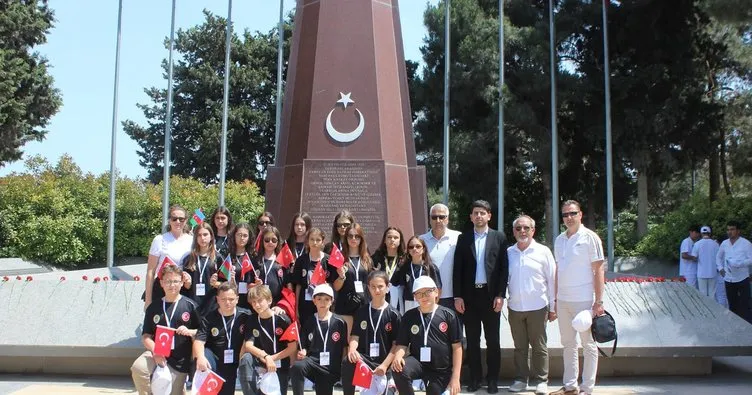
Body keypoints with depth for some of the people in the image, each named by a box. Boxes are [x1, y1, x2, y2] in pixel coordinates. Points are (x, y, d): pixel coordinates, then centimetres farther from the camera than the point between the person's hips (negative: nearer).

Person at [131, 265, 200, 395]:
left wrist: (189, 332, -16)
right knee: (138, 368, -30)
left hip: (179, 361, -1)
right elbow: (146, 336, 6)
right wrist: (155, 350, -13)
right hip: (156, 353, 1)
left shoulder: (190, 305, 1)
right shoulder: (153, 307, 7)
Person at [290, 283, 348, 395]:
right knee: (296, 367, -32)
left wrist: (343, 367, -1)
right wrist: (302, 353, -8)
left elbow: (345, 347, 7)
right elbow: (304, 347, 13)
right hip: (312, 362, 0)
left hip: (330, 368, 0)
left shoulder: (339, 322, 2)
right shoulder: (308, 323, 8)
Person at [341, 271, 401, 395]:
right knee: (347, 362, -32)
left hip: (384, 362, 0)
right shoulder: (362, 312, 11)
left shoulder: (393, 314, 3)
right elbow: (355, 336, 4)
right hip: (364, 358, 0)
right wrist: (352, 349, -20)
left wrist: (385, 365, -14)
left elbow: (396, 344, -1)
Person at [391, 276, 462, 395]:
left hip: (441, 371, 0)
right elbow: (402, 345, 4)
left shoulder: (448, 315, -4)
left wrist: (455, 377, -6)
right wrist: (397, 356, -21)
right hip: (418, 362, 1)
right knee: (399, 370, -30)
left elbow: (457, 347, -3)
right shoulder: (409, 316, 3)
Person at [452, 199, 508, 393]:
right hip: (469, 295, 1)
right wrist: (458, 296, -3)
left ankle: (492, 379, 14)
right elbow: (457, 269, 4)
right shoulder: (463, 238, 6)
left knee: (492, 340, 5)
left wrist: (500, 295, -7)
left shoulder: (499, 237, 3)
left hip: (490, 295, -1)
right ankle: (475, 378, 16)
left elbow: (504, 268, 0)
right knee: (472, 340, 7)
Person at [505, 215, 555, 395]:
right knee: (520, 346, 11)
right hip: (515, 307, 2)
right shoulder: (508, 253, 3)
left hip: (537, 307, -2)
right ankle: (520, 379, 21)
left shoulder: (543, 251, -3)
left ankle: (541, 380, 16)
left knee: (539, 346, 6)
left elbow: (551, 280, 0)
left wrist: (552, 307, -1)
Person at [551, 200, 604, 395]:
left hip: (583, 300, -6)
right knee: (568, 344, 13)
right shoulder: (559, 240, 10)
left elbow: (598, 270, -8)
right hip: (563, 300, 6)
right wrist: (556, 299, 14)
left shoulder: (590, 237, -6)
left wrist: (599, 301, -12)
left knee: (588, 345, 4)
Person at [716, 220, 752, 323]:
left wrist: (739, 264, -27)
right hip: (728, 279, 5)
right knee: (732, 305, 15)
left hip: (742, 279, -5)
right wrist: (720, 268, 7)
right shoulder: (724, 243, 5)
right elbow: (718, 257, 20)